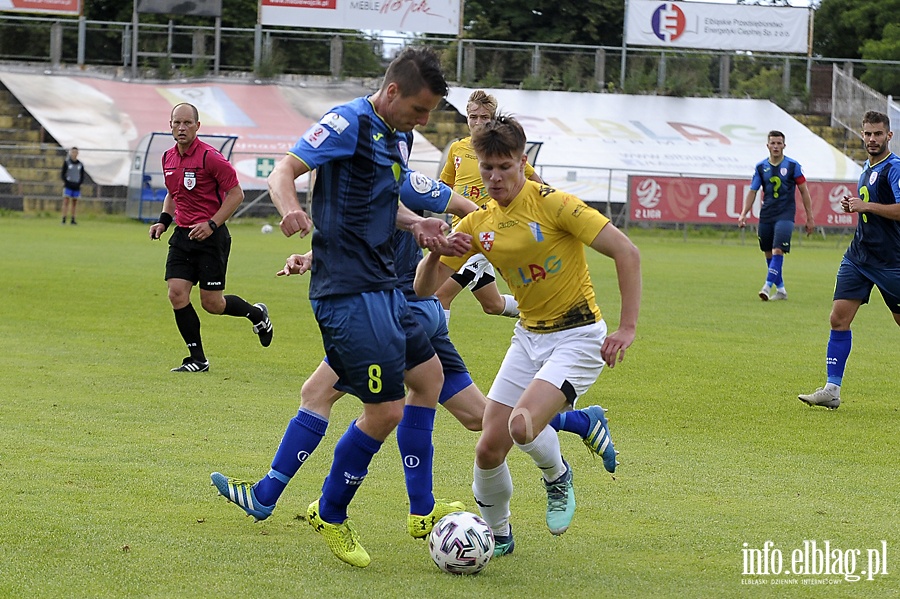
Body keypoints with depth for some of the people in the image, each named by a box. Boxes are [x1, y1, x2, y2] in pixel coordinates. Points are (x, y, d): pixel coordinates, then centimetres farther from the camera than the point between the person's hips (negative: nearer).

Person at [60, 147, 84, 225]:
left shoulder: (80, 164, 8)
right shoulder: (66, 162, -1)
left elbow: (82, 176, 13)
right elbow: (62, 174, 0)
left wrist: (79, 183, -2)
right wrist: (66, 182, -10)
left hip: (76, 186, 3)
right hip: (68, 186, -3)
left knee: (74, 204, 6)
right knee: (66, 202, -10)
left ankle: (72, 220, 11)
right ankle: (64, 220, -12)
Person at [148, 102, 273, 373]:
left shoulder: (210, 157, -14)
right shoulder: (168, 158, 7)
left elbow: (236, 193, -12)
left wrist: (211, 224, -18)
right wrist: (163, 221, 9)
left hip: (211, 237, -6)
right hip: (183, 235, 6)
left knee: (211, 303, -4)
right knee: (177, 294, -6)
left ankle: (257, 314, 27)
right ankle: (197, 359, 4)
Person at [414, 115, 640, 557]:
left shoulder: (552, 204, -17)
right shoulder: (478, 224, 2)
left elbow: (626, 252, -19)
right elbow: (424, 288, 3)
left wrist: (627, 328, -22)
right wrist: (435, 252, -19)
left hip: (578, 335, -6)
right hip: (529, 336, 6)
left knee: (522, 425, -28)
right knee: (489, 450, -2)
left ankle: (557, 476, 7)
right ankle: (497, 535, 25)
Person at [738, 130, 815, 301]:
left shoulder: (793, 165, -3)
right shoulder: (760, 167, 4)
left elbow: (804, 191, 2)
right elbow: (752, 192, 7)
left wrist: (810, 218, 1)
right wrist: (743, 214, -6)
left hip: (785, 215, -4)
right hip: (766, 215, 4)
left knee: (777, 250, -19)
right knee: (768, 254, 8)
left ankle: (768, 287, -23)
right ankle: (780, 290, 20)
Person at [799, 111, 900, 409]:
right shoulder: (868, 167, 15)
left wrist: (866, 205, -20)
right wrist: (853, 205, 9)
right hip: (858, 255, 7)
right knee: (839, 318, -4)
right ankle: (832, 389, -5)